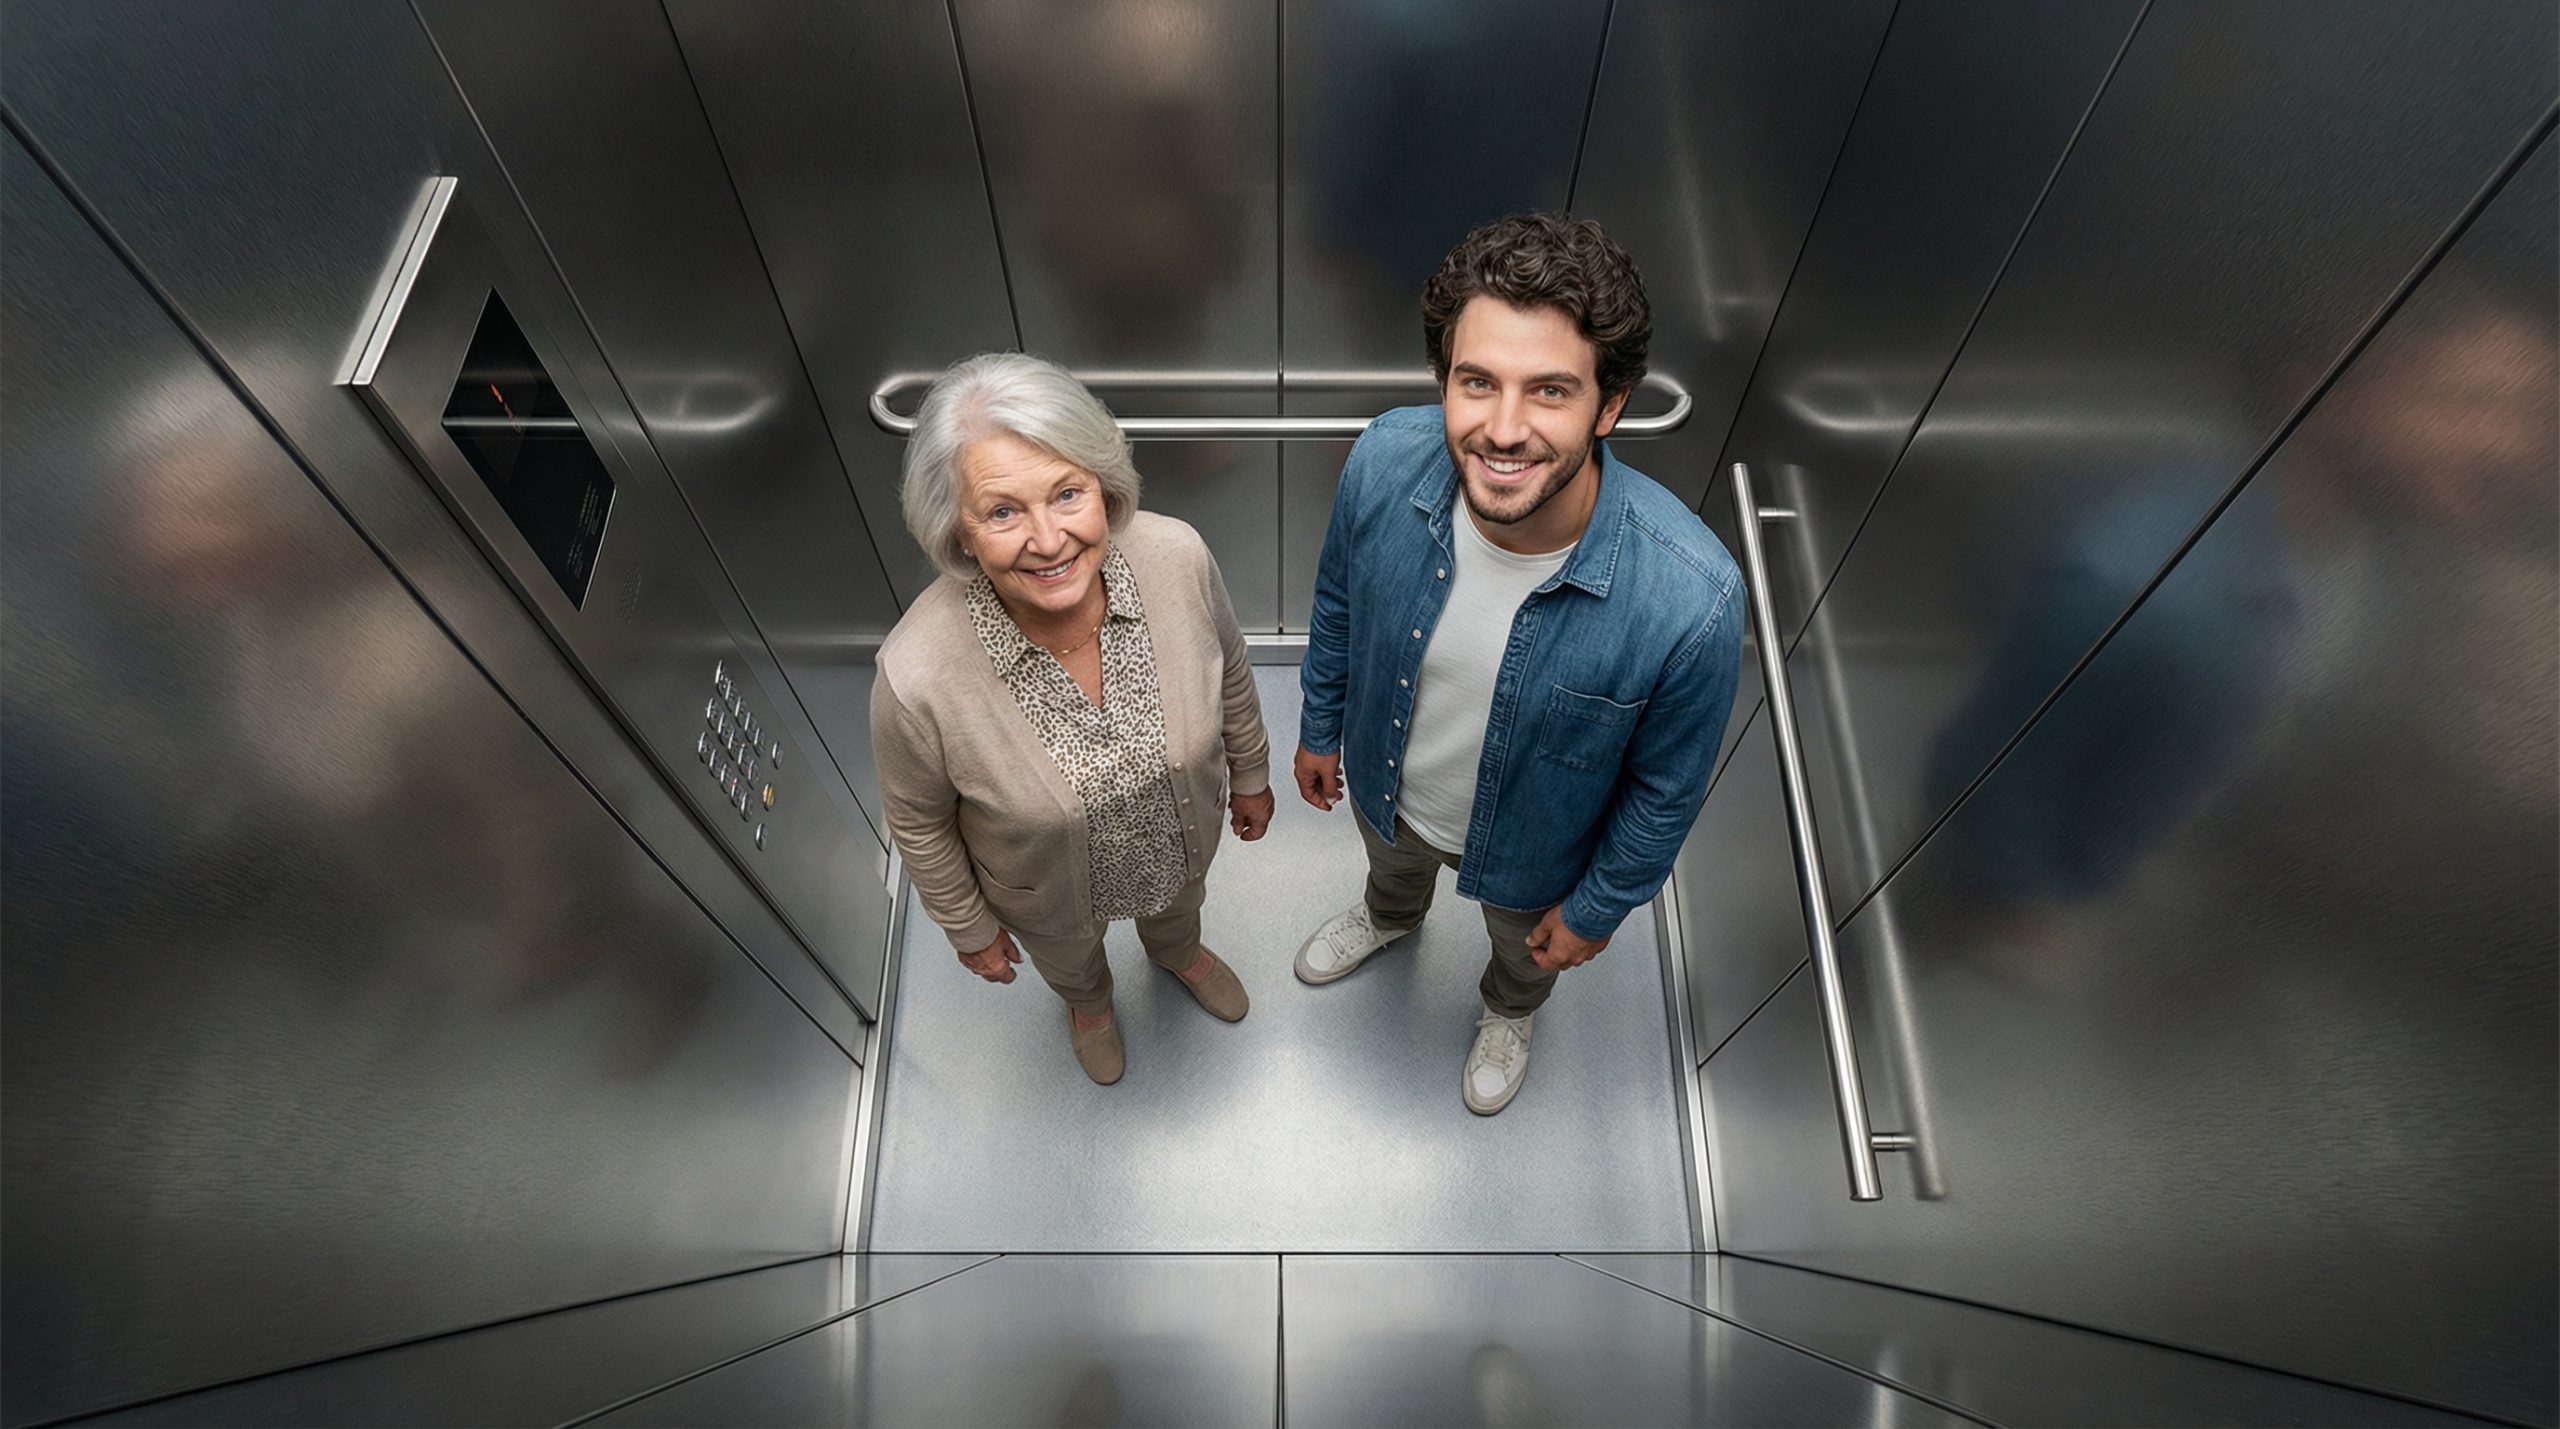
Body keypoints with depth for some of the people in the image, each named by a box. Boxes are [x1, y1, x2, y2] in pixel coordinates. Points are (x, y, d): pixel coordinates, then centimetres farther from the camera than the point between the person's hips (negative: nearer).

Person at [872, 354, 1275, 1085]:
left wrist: (1249, 775, 5)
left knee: (1177, 905, 38)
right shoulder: (918, 676, -41)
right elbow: (920, 823, -18)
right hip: (1047, 894, -1)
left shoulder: (1176, 556, -34)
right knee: (1069, 961, 34)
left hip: (1184, 835, 2)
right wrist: (968, 927, -2)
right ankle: (1090, 1003, 73)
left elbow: (1229, 669, -10)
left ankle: (1178, 952, 76)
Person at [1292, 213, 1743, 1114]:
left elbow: (1666, 792, -20)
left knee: (1526, 945, 35)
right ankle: (1391, 917, 76)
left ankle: (1510, 1010, 72)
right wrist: (1320, 727, 5)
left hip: (1530, 850, -1)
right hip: (1387, 786, 2)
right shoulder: (1384, 461, -32)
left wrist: (1598, 908, -6)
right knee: (1393, 867, 39)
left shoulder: (1690, 600, -41)